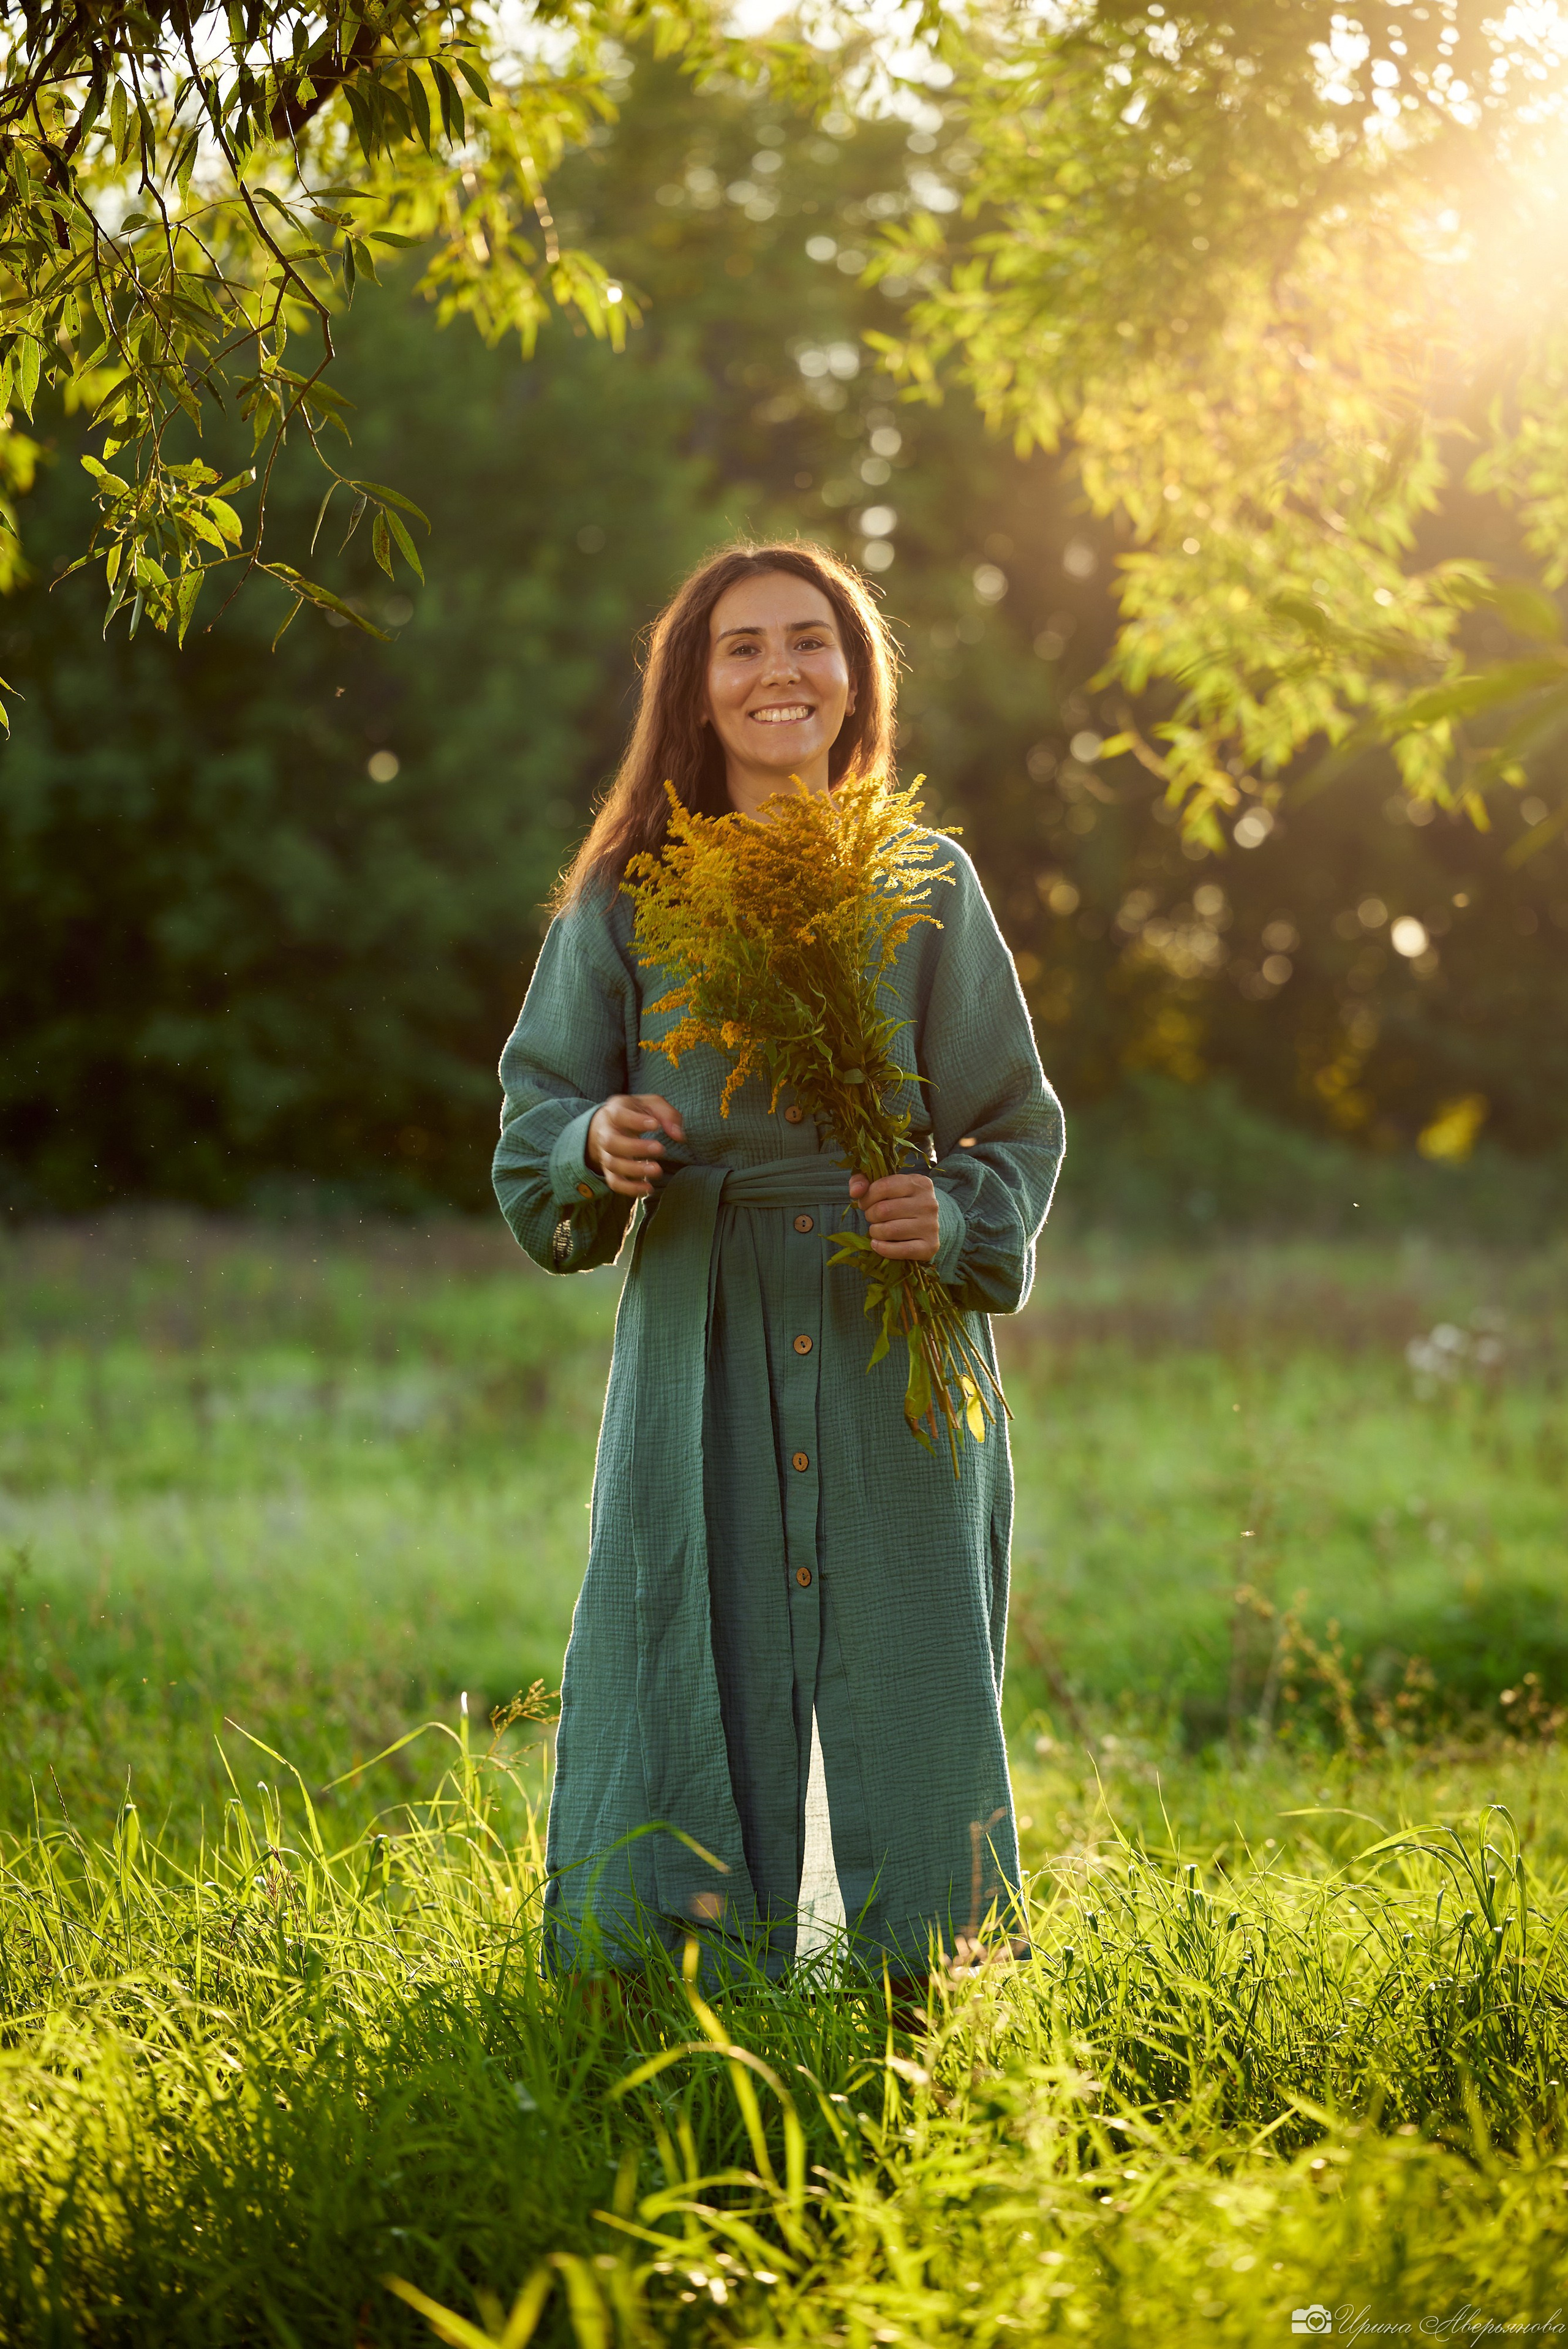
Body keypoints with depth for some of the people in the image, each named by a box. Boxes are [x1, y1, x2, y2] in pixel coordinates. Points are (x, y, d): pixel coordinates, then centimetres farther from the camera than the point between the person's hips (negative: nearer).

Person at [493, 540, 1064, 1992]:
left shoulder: (926, 887, 6)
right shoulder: (628, 894, 5)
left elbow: (1017, 1125, 8)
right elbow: (538, 1105, 8)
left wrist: (959, 1217, -12)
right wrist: (594, 1149, -14)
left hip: (893, 1345, 0)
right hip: (701, 1345, 0)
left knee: (900, 1684, 0)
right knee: (696, 1682, 0)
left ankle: (916, 1987, 16)